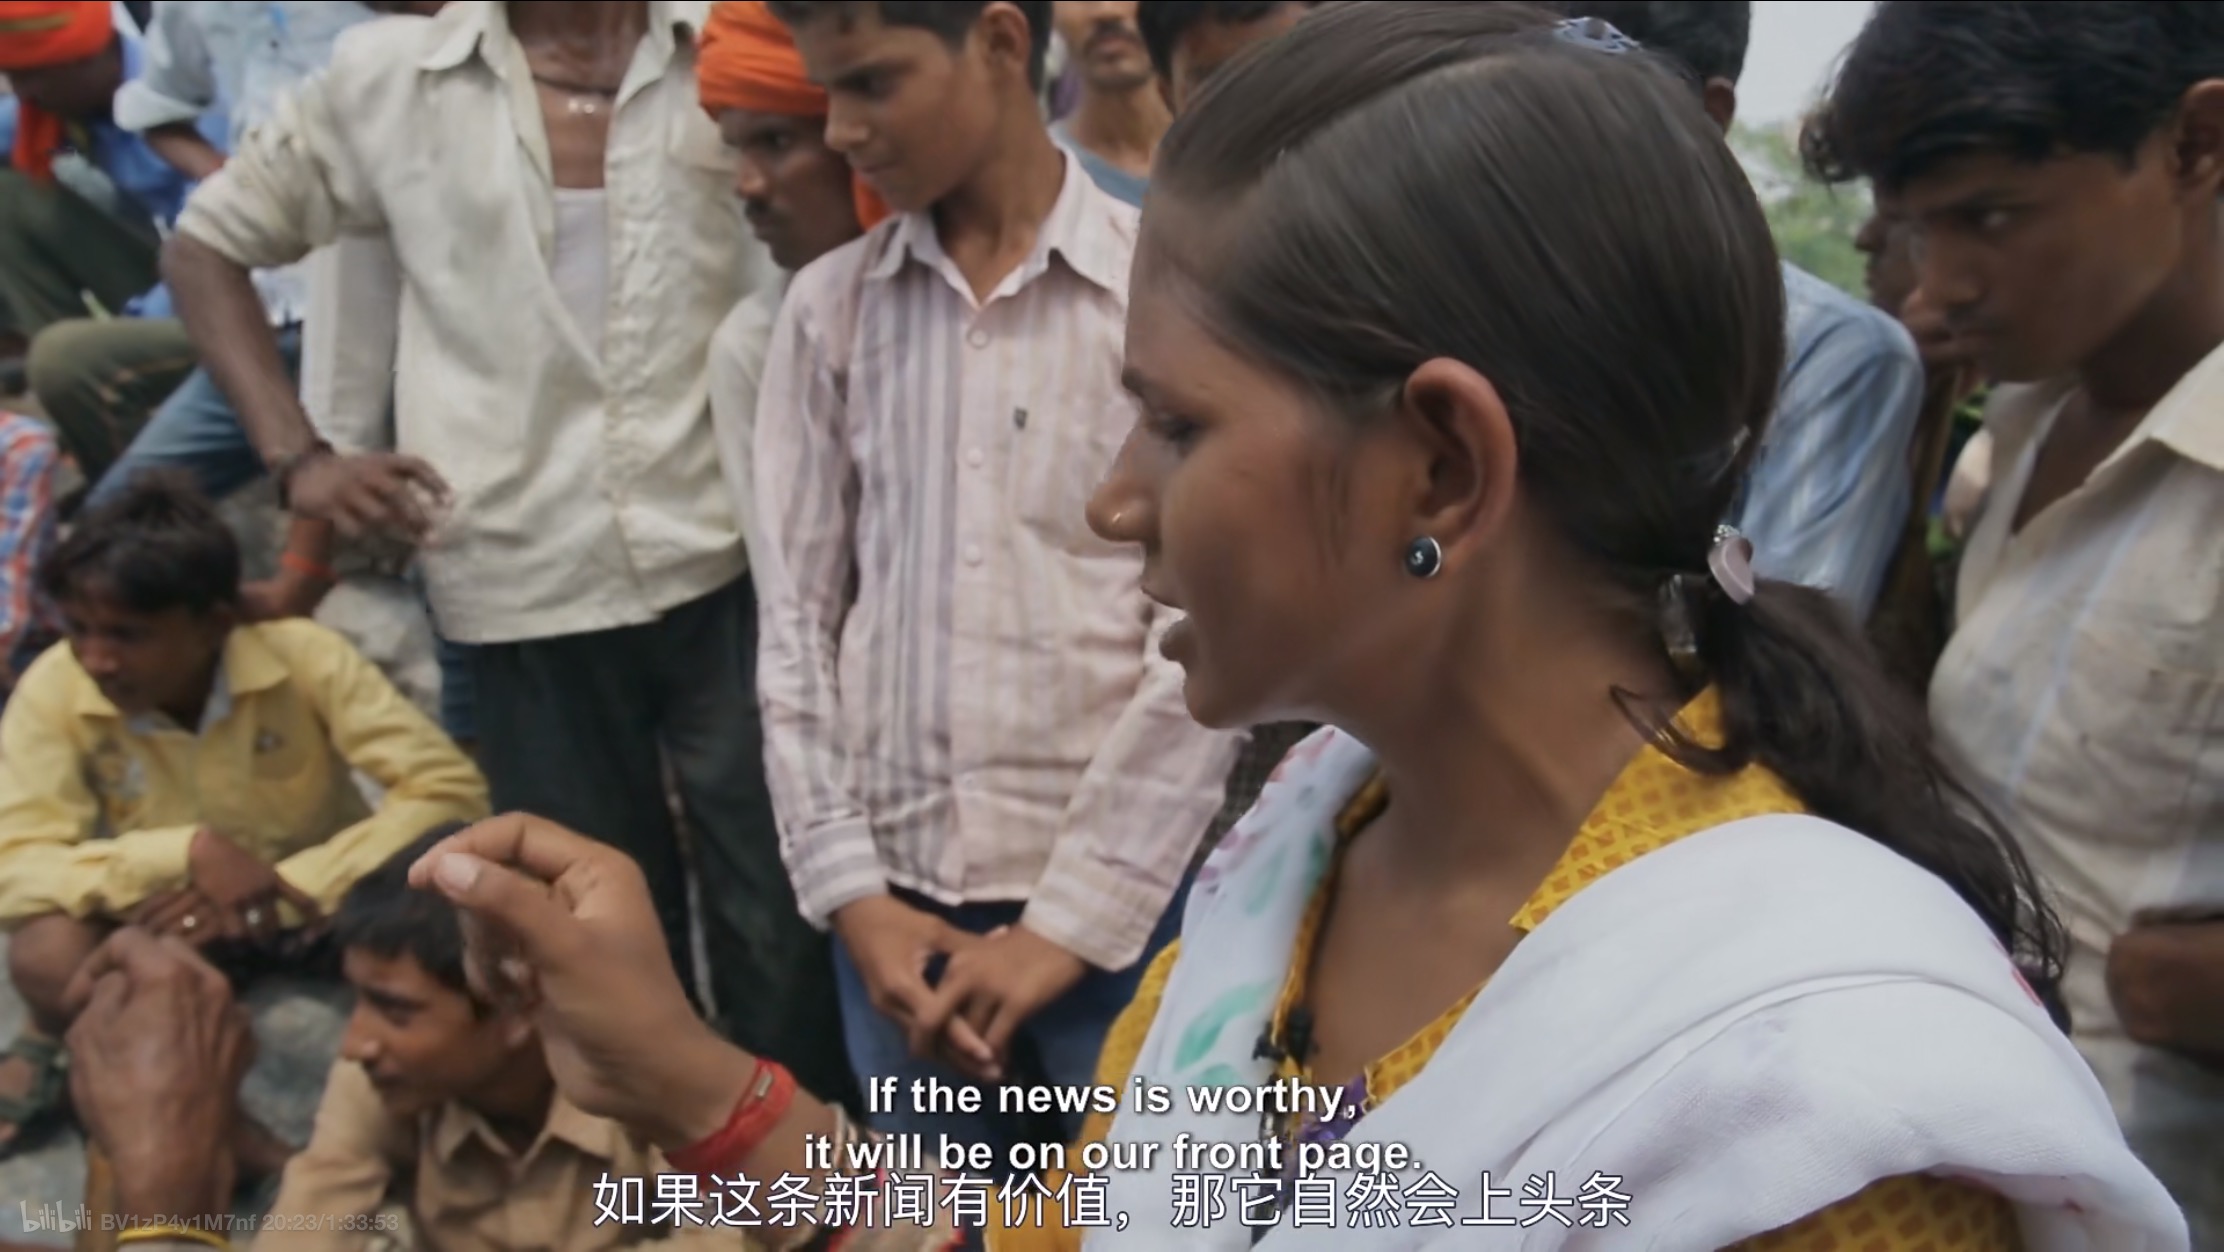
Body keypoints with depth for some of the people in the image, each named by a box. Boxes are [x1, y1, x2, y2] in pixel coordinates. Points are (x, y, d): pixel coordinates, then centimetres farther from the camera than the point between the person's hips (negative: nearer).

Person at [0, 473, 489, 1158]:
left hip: (316, 905, 0)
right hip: (171, 920, 1)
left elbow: (450, 790, -29)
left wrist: (283, 887, -36)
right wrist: (189, 851, -38)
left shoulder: (305, 658, -26)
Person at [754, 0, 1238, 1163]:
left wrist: (1073, 917, -9)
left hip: (1122, 899, -3)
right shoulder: (825, 307, 3)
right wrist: (849, 888, -1)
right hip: (897, 898, 3)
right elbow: (796, 616, 5)